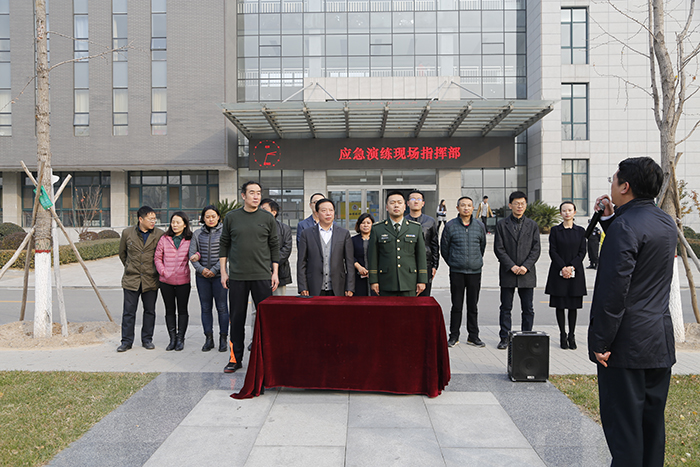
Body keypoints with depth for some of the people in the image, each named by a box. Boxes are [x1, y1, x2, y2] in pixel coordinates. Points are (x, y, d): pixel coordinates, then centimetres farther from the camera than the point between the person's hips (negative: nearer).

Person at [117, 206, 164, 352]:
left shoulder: (159, 234, -3)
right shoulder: (127, 233, 0)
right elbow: (122, 253, 15)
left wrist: (157, 270, 9)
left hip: (151, 280, 0)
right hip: (131, 279, 0)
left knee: (149, 311, 8)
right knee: (129, 311, 3)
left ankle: (147, 339, 21)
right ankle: (126, 341, 14)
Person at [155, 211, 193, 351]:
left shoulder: (190, 240, 1)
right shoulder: (164, 239, 5)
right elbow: (157, 258, 8)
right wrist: (163, 271, -5)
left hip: (183, 281, -1)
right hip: (166, 281, 1)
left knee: (182, 310, 5)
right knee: (169, 310, 8)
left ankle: (180, 339, 15)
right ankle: (172, 339, 18)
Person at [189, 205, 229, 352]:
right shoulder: (197, 233, 10)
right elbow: (192, 254, 6)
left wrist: (214, 270, -12)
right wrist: (201, 269, -9)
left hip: (219, 275, -3)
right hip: (202, 276, 3)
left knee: (222, 307, -2)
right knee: (205, 308, 7)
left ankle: (223, 339, 7)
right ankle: (208, 339, 15)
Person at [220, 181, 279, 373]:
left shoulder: (267, 218, 5)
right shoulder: (231, 217, 5)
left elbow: (274, 246, 7)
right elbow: (224, 244, 10)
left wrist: (275, 273, 1)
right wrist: (223, 271, 4)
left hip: (262, 277, 0)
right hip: (237, 277, 1)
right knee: (237, 318, 6)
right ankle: (236, 358, 18)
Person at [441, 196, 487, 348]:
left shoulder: (480, 226, 4)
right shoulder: (450, 226, -2)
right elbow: (444, 248, 6)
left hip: (475, 272, 2)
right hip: (456, 272, -2)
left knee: (473, 305, 8)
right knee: (456, 305, 3)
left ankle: (473, 336, 19)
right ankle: (454, 336, 14)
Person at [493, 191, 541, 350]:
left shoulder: (532, 225, 7)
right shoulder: (502, 224, 3)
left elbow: (536, 249, 2)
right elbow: (498, 249, -3)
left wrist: (525, 266, -11)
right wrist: (511, 266, -12)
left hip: (527, 273, 1)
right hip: (507, 273, -1)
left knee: (528, 309, 5)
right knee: (505, 308, 5)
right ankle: (504, 338, 15)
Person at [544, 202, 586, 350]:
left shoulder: (580, 231, 7)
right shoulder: (555, 230, 3)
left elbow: (582, 252, 2)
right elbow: (552, 251, -2)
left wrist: (571, 267, -11)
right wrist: (563, 268, -13)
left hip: (575, 272, 1)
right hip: (558, 272, -1)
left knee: (573, 306, 4)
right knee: (560, 305, 2)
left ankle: (572, 336, 13)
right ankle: (563, 336, 12)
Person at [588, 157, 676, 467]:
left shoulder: (625, 226, -17)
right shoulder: (667, 224, 9)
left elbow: (613, 290, -21)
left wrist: (600, 342, -15)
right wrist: (609, 217, 12)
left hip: (628, 342, -9)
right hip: (661, 340, 9)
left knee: (623, 426, 1)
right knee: (652, 423, 18)